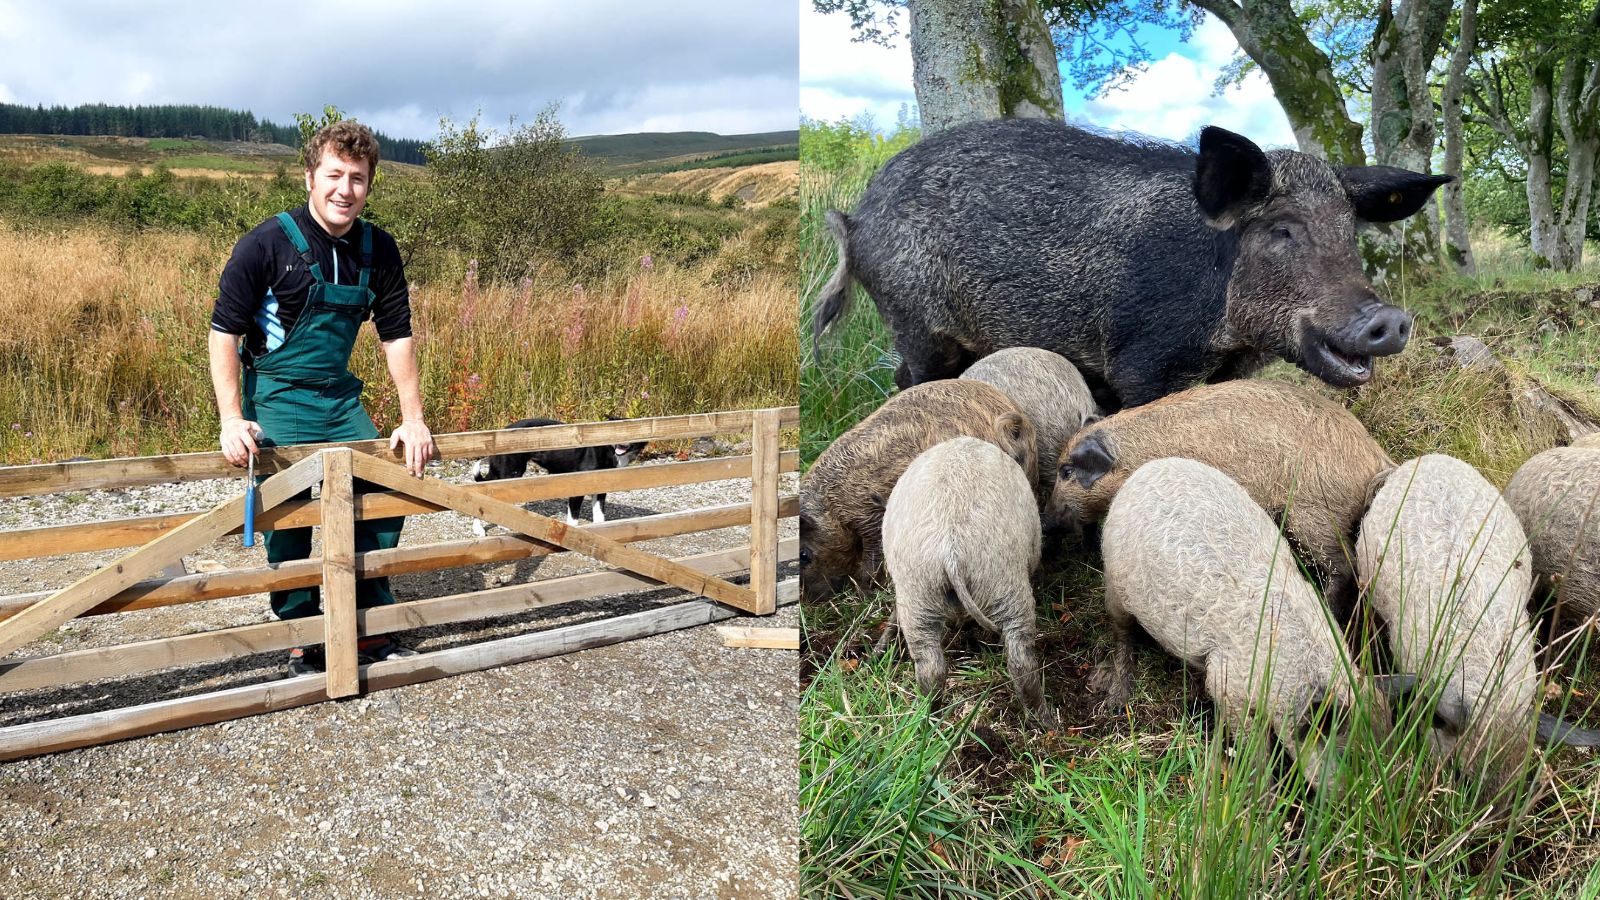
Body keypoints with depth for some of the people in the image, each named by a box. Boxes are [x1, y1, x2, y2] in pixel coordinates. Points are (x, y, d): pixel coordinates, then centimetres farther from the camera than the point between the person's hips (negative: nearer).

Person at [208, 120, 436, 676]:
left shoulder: (378, 249, -1)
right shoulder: (268, 243, -14)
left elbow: (397, 336, 5)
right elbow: (223, 332, -12)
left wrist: (413, 419, 1)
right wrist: (232, 420, -19)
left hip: (340, 399, 5)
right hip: (276, 400, -5)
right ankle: (302, 640, 10)